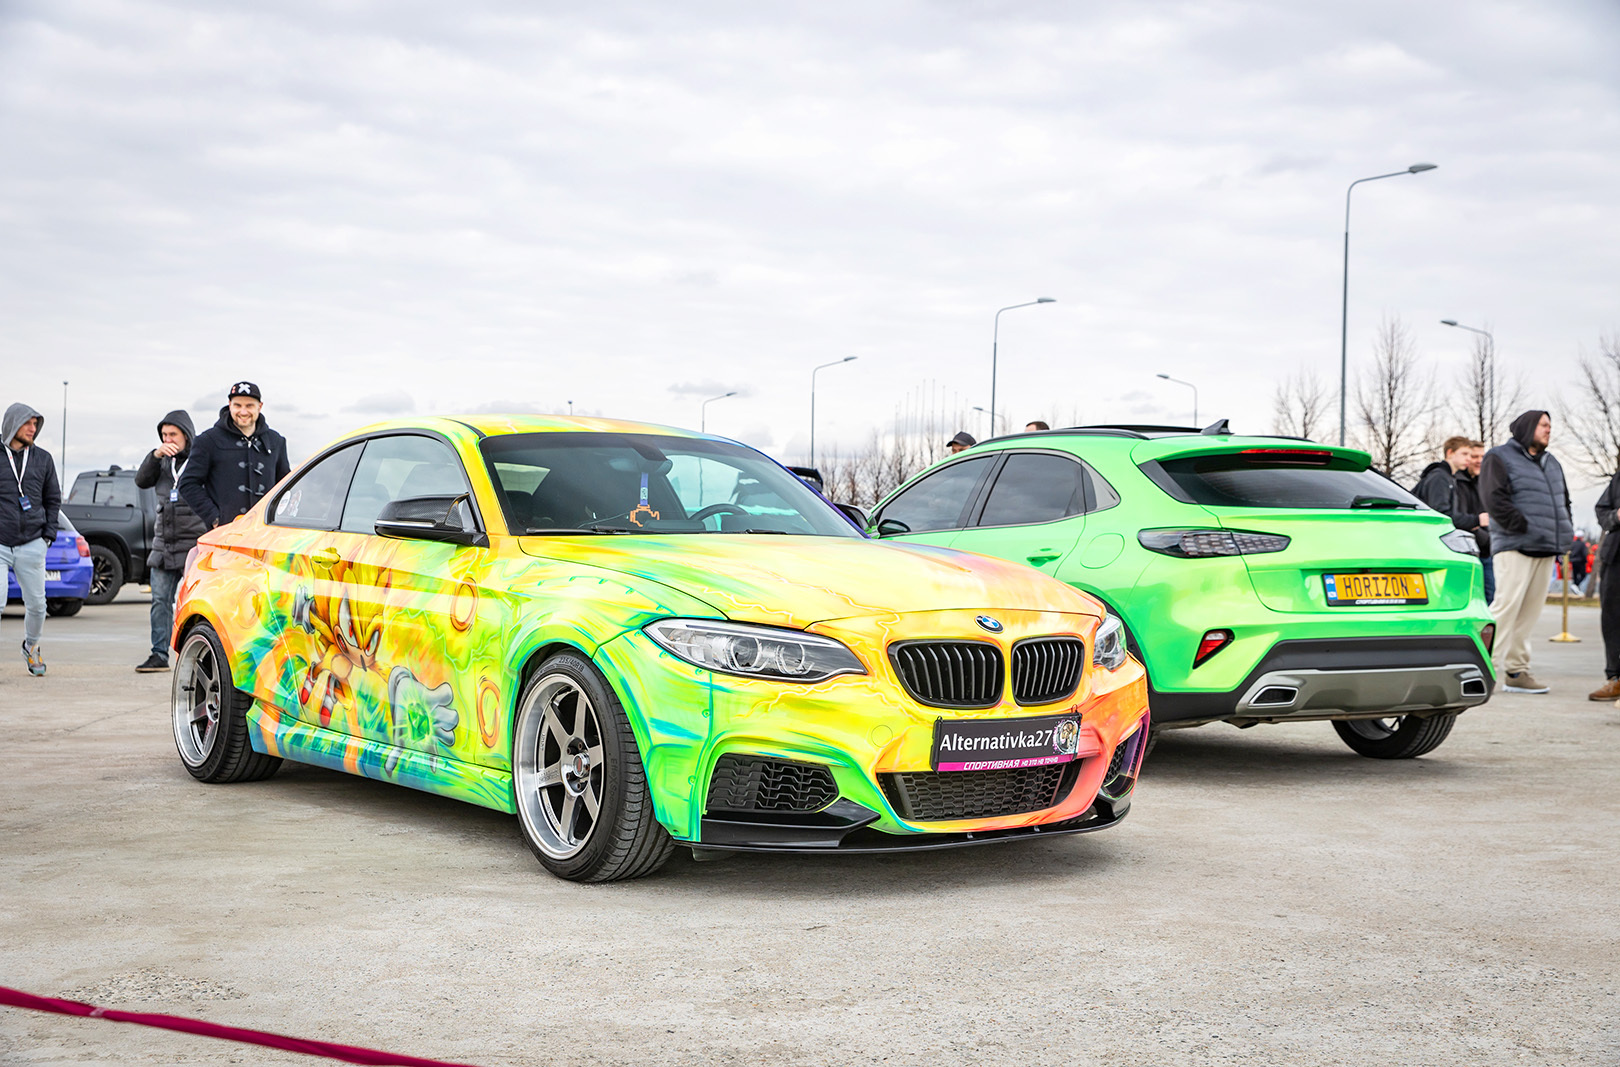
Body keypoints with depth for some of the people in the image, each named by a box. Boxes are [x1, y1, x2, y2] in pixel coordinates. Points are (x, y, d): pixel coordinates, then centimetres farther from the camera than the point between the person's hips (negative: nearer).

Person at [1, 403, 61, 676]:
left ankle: (31, 646, 34)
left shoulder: (43, 459, 9)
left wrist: (48, 535, 6)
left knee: (36, 604, 8)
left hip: (32, 546, 3)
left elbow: (53, 499, 17)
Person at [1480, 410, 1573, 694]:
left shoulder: (1551, 463, 24)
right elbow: (1494, 500, -12)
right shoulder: (1499, 458, 0)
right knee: (1507, 605, -15)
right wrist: (1525, 528, -16)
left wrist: (1565, 534, 16)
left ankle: (1516, 671, 9)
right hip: (1515, 546, -7)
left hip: (1546, 552, 7)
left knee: (1530, 612, 5)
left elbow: (1564, 500, 31)